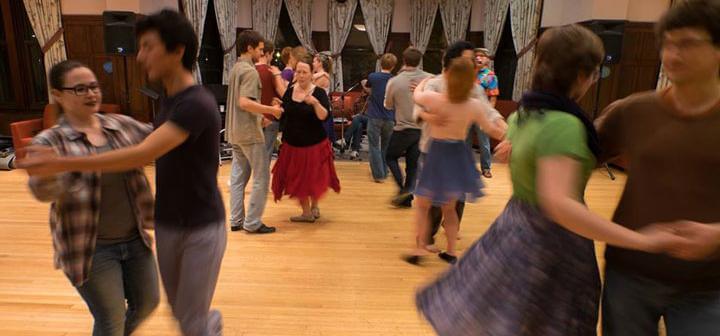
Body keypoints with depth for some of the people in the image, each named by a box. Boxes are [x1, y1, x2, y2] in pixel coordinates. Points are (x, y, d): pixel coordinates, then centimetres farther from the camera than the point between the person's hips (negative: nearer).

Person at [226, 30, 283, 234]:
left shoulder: (236, 68, 15)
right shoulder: (250, 71, -15)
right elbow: (245, 102, -26)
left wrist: (260, 116, 20)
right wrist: (271, 110, -19)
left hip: (235, 131, 10)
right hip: (249, 132, -10)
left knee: (238, 176, 12)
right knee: (261, 177, -2)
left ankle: (237, 220, 17)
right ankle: (252, 222, 2)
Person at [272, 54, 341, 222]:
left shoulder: (319, 92, -10)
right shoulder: (290, 91, 2)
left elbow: (324, 116, -23)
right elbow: (282, 115, 7)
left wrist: (315, 103, -39)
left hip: (314, 144, -4)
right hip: (292, 144, 4)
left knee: (313, 178, 6)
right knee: (296, 179, 13)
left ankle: (315, 205, 33)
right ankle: (307, 212, 31)